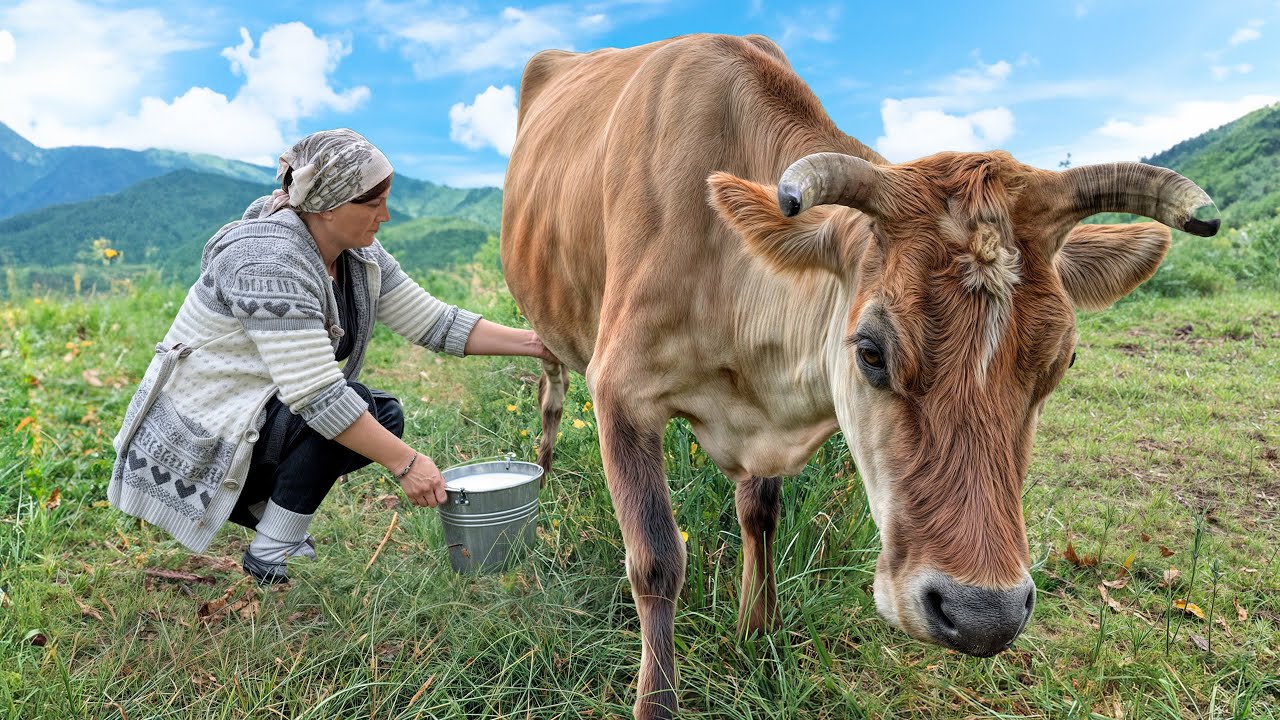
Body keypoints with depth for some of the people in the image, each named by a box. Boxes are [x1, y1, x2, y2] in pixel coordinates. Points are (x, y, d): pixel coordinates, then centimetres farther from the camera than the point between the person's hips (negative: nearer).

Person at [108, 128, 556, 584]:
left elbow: (434, 323, 0)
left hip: (254, 415, 9)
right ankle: (269, 558, -12)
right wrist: (404, 463, -31)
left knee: (381, 417, -1)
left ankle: (252, 503, 7)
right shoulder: (268, 261, -28)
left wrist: (534, 342, -7)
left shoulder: (361, 257, -2)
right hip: (193, 441, -9)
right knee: (352, 406, -25)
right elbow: (317, 396, -32)